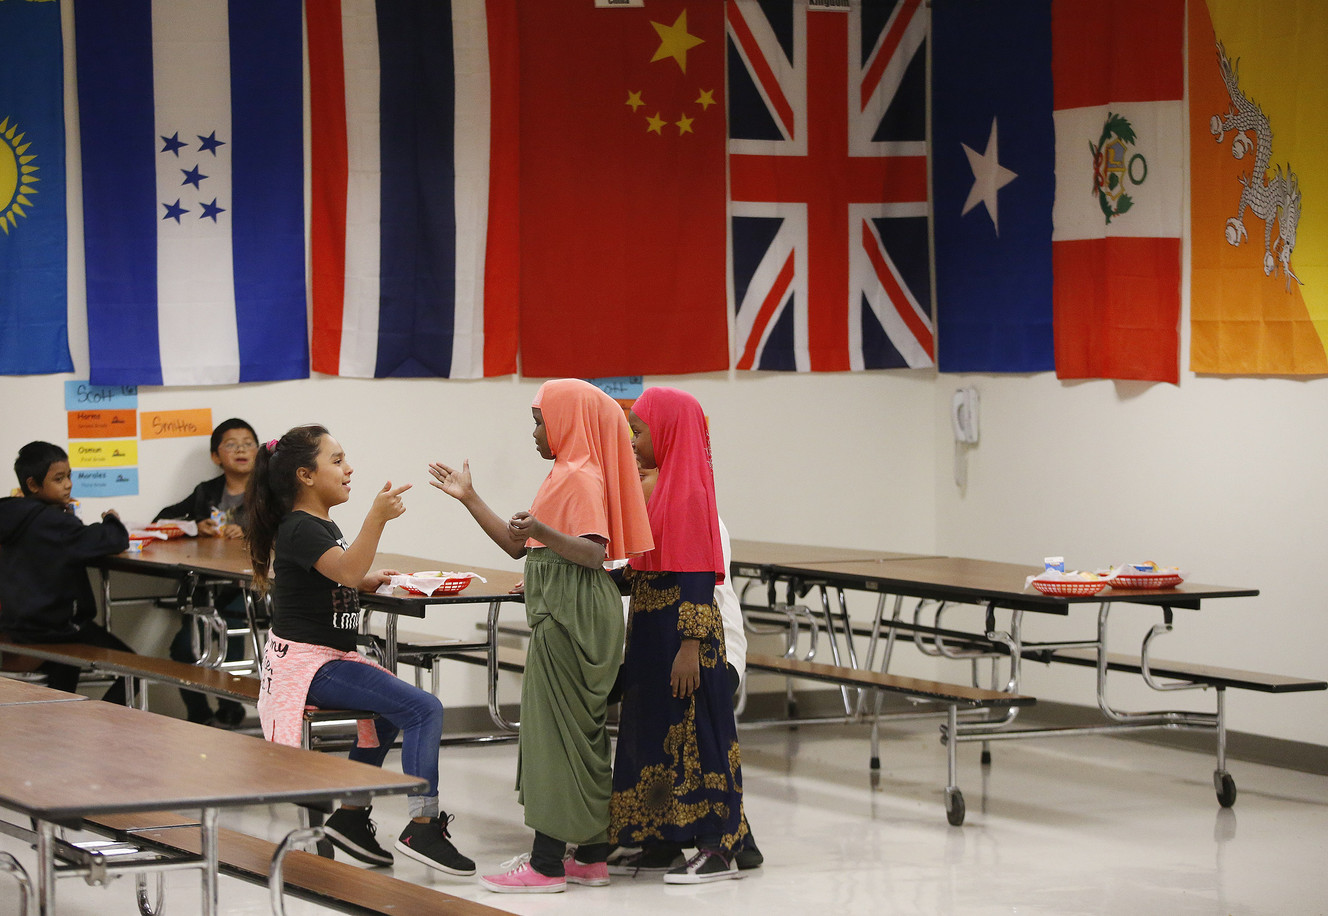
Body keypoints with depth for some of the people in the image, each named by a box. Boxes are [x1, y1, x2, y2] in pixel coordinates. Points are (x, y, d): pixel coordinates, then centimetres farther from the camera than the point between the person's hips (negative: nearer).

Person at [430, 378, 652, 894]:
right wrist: (468, 499, 17)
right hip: (560, 612, 10)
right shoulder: (566, 475, 19)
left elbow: (594, 553, -25)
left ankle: (547, 864, -7)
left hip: (572, 615, -10)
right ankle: (591, 856, 15)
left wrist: (544, 532, -40)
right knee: (582, 733, 11)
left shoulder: (581, 477, -13)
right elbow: (518, 546, 18)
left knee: (554, 728, -8)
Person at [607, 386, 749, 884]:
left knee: (692, 733, -5)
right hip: (652, 631, 10)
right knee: (654, 731, 12)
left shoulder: (688, 489, -16)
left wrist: (690, 646, -23)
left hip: (681, 632, -10)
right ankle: (664, 841, 18)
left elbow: (696, 575, -20)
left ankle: (718, 848, -1)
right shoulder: (663, 485, 13)